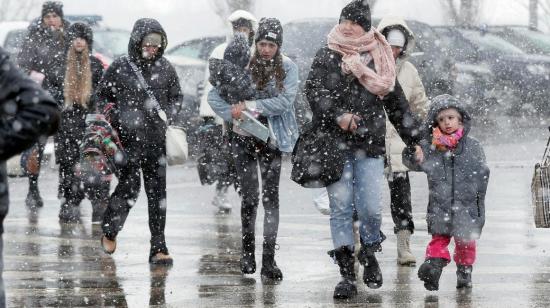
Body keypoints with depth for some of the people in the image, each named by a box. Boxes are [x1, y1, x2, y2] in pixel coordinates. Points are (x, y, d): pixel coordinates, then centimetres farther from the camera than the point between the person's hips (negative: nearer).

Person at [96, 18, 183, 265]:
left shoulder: (165, 68, 6)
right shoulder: (120, 67, -2)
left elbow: (177, 96, 18)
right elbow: (102, 96, 6)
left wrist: (168, 115, 1)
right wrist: (116, 118, -6)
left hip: (156, 140, 3)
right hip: (128, 139, -3)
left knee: (158, 193, 2)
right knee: (129, 187, -7)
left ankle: (159, 249, 6)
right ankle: (109, 231, 21)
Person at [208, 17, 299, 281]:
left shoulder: (287, 68, -3)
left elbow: (285, 101, -16)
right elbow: (214, 95, -1)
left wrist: (250, 106, -18)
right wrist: (234, 116, -14)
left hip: (272, 139, 0)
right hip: (244, 138, 0)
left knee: (270, 197, -5)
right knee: (249, 197, 3)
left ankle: (269, 259, -4)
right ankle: (247, 251, 22)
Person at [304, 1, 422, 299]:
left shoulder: (379, 59, 12)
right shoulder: (327, 56, 5)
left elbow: (397, 102, 17)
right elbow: (314, 90, -8)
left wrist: (413, 140, 17)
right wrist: (338, 115, -23)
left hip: (370, 144, 1)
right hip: (334, 143, -1)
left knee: (370, 207, -7)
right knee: (341, 207, -3)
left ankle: (369, 252, 23)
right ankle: (346, 273, 1)